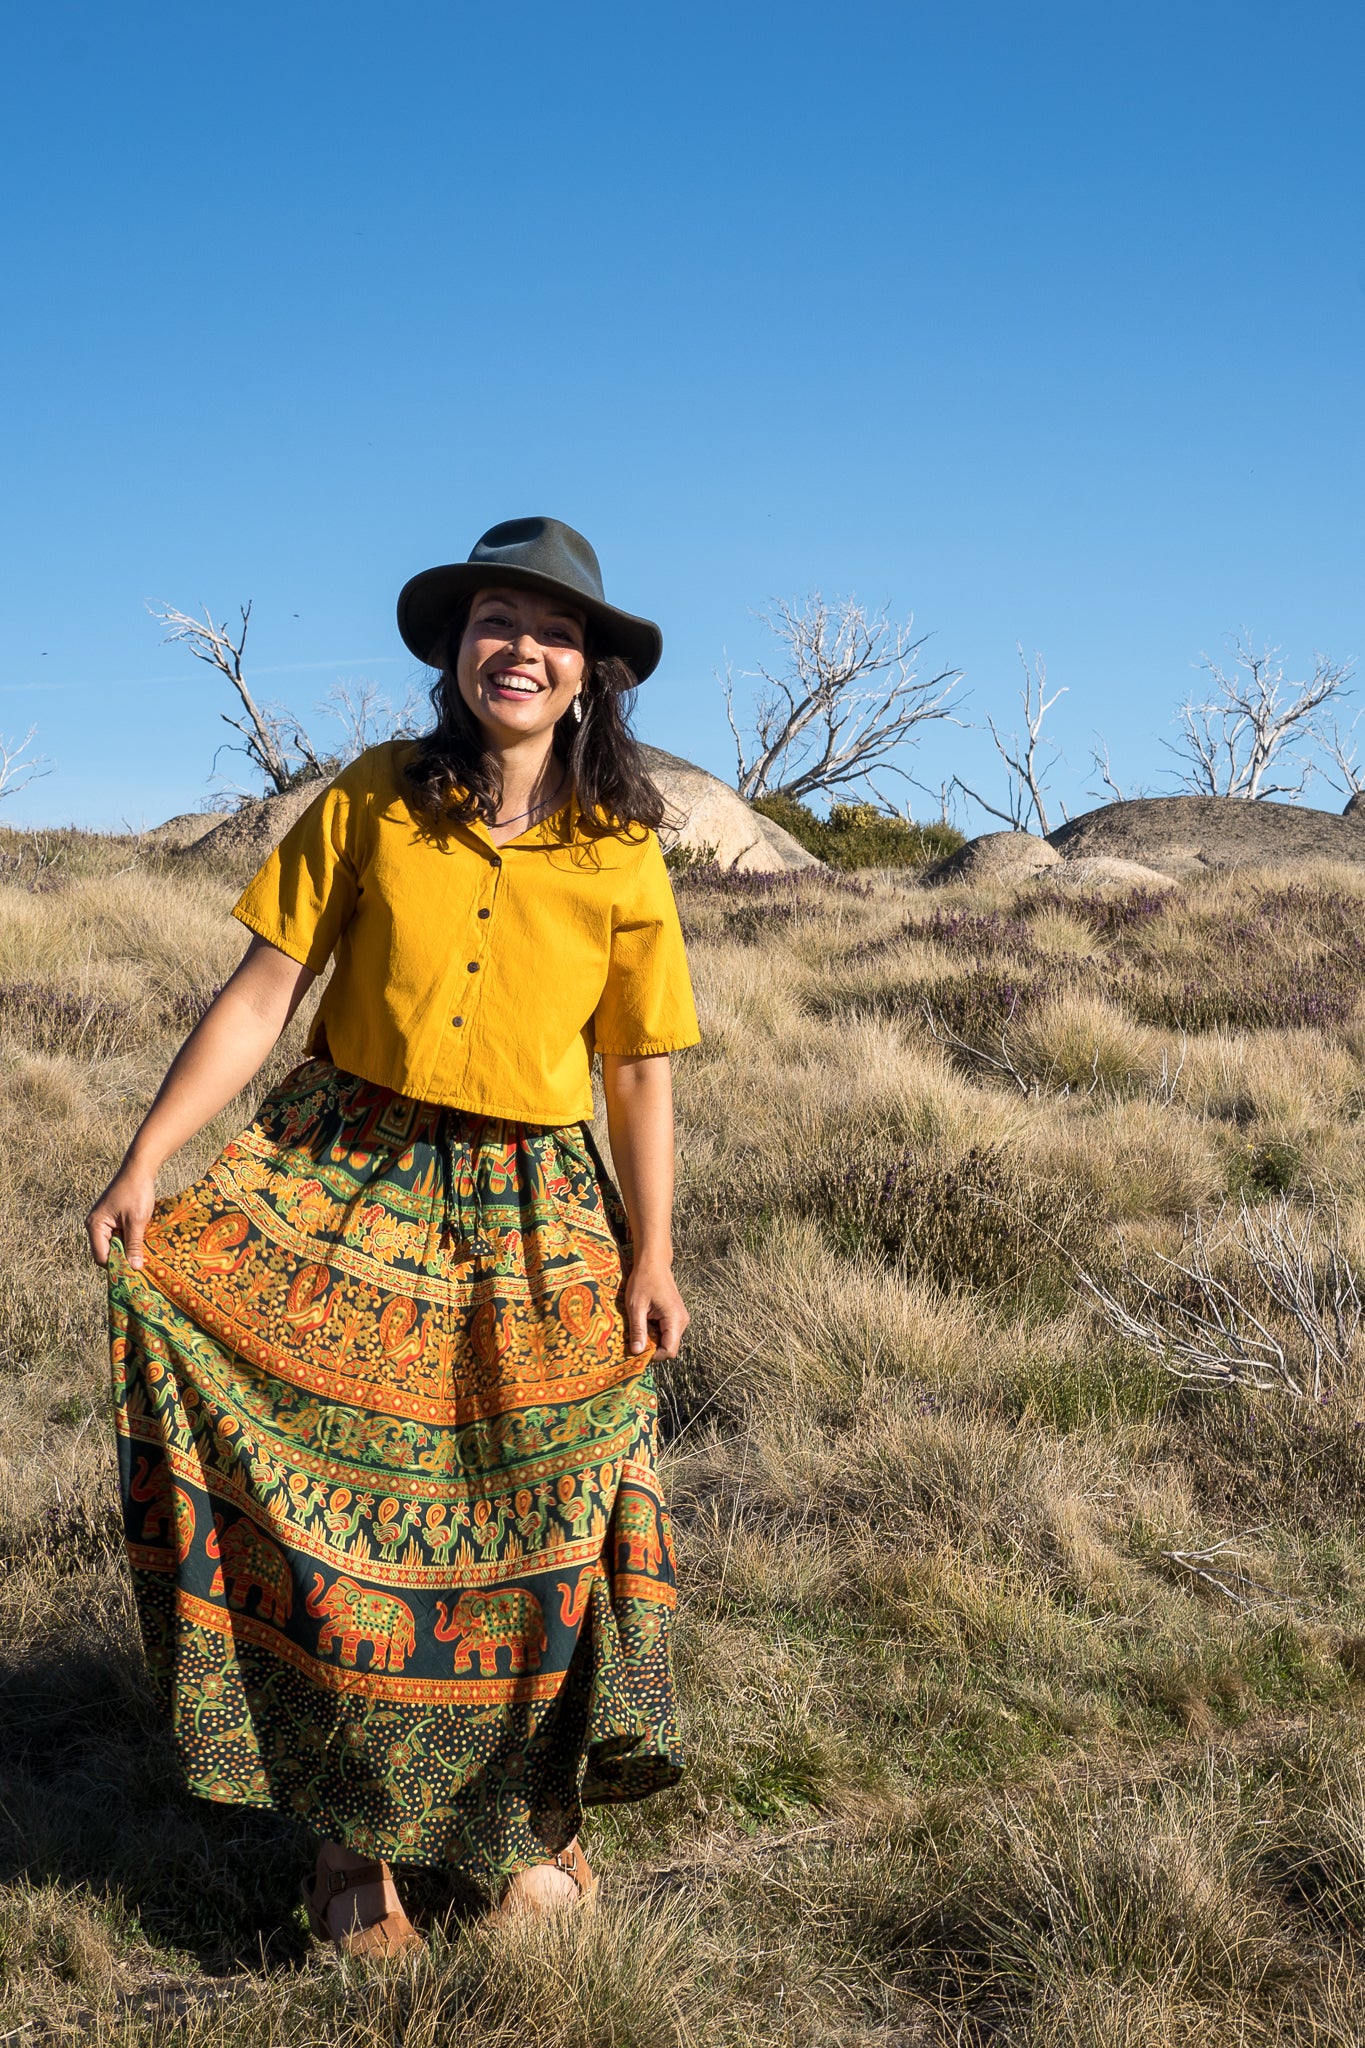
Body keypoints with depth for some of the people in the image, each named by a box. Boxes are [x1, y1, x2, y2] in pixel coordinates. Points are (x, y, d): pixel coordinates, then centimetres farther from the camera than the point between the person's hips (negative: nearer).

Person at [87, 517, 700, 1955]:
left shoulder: (622, 857, -1)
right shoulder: (372, 802, -2)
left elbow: (640, 1073, 4)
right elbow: (263, 991, -4)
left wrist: (650, 1259, 2)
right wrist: (144, 1161, -11)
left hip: (528, 1213, 0)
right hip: (342, 1174, 0)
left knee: (534, 1523, 4)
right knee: (328, 1505, -3)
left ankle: (529, 1813, 25)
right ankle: (351, 1832, 14)